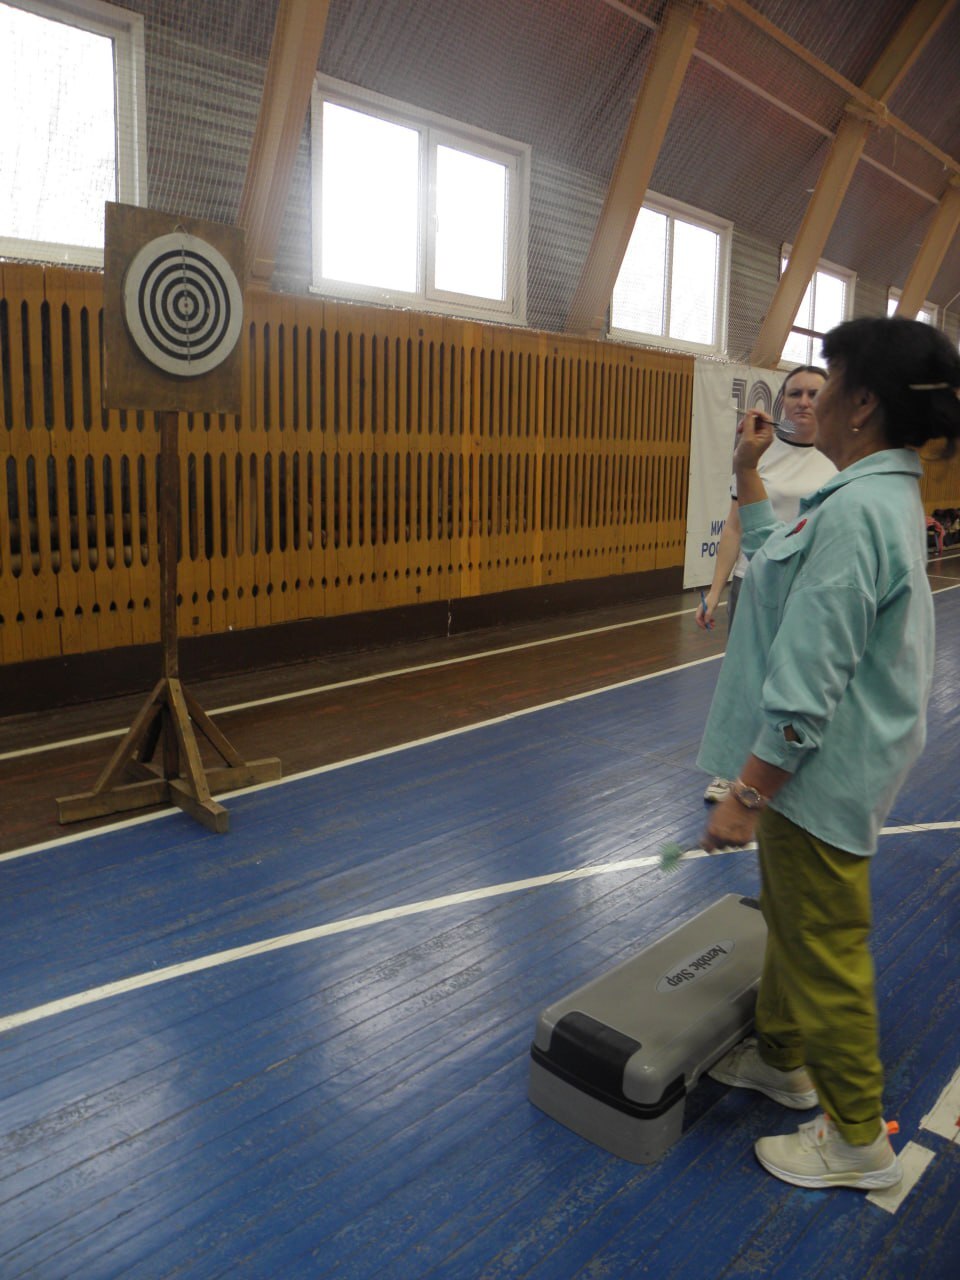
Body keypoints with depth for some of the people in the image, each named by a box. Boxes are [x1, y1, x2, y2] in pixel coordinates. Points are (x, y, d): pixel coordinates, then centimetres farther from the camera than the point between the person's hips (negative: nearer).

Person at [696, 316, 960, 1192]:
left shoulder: (857, 509, -26)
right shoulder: (883, 494, 6)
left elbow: (807, 683, -27)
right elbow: (784, 566, 20)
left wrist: (747, 795, -23)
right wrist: (749, 478, 16)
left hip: (821, 772, -10)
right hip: (823, 764, 10)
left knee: (825, 954, 7)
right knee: (791, 922, 26)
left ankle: (859, 1141, 28)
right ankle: (783, 1058, 48)